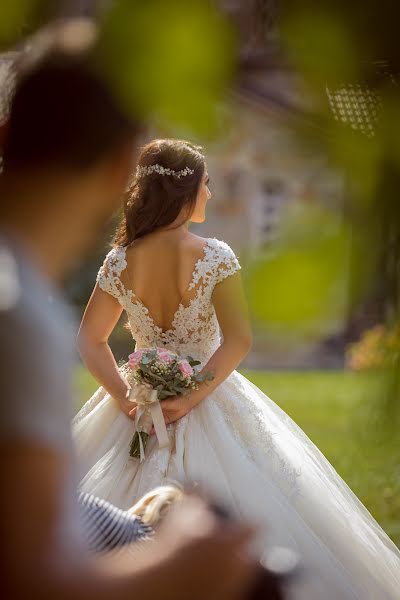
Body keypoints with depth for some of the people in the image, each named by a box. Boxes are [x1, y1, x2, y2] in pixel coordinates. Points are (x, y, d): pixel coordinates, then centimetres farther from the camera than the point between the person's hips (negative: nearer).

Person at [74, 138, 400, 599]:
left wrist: (124, 397, -6)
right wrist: (193, 397, -18)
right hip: (210, 401, -3)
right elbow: (239, 340, -20)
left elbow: (89, 340, -3)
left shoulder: (119, 261, -4)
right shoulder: (215, 257, -14)